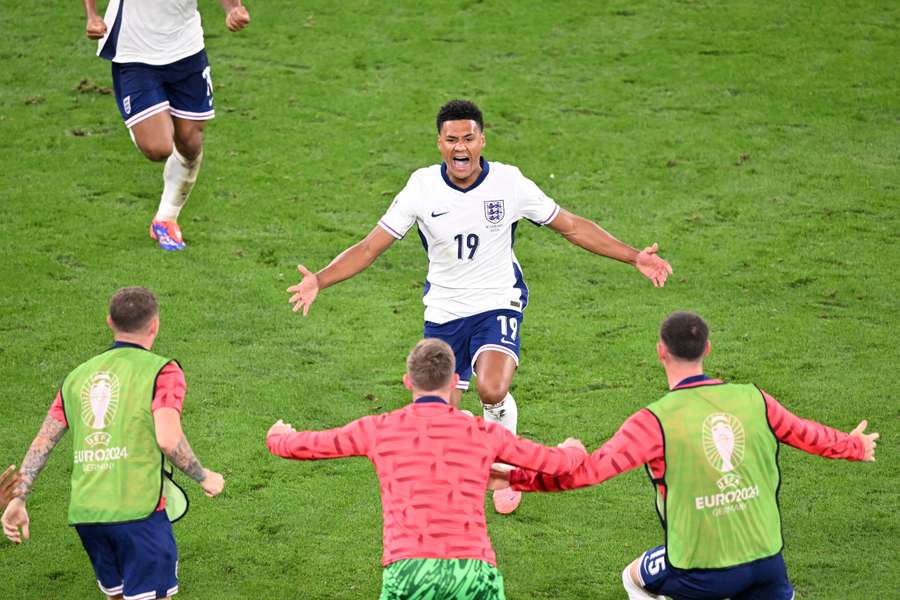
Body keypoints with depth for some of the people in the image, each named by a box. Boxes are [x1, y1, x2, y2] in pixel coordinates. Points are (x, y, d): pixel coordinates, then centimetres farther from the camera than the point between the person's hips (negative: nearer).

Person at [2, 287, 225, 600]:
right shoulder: (162, 370, -1)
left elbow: (42, 442, 13)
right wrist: (204, 477, 1)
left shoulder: (78, 376, 17)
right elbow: (168, 439, -14)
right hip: (137, 510, -6)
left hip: (84, 513, 6)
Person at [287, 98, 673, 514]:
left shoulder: (509, 183, -11)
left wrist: (634, 258, -5)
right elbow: (369, 248, -7)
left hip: (498, 304, -2)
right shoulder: (422, 188, -10)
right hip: (443, 311, 2)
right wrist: (318, 281, -21)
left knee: (492, 389, -28)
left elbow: (572, 226, 1)